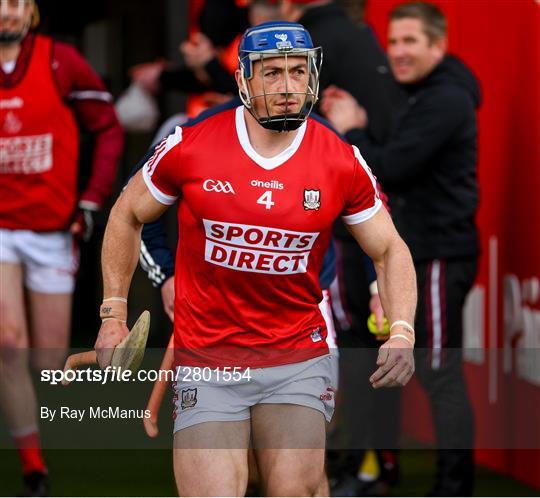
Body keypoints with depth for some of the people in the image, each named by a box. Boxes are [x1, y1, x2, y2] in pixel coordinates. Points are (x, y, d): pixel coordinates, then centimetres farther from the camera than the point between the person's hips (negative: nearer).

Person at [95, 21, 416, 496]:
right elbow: (128, 216, 11)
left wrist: (402, 333, -7)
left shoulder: (342, 163, -3)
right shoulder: (189, 147, -6)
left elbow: (389, 250, 9)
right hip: (207, 363, -1)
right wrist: (113, 316, 9)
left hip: (298, 360, 1)